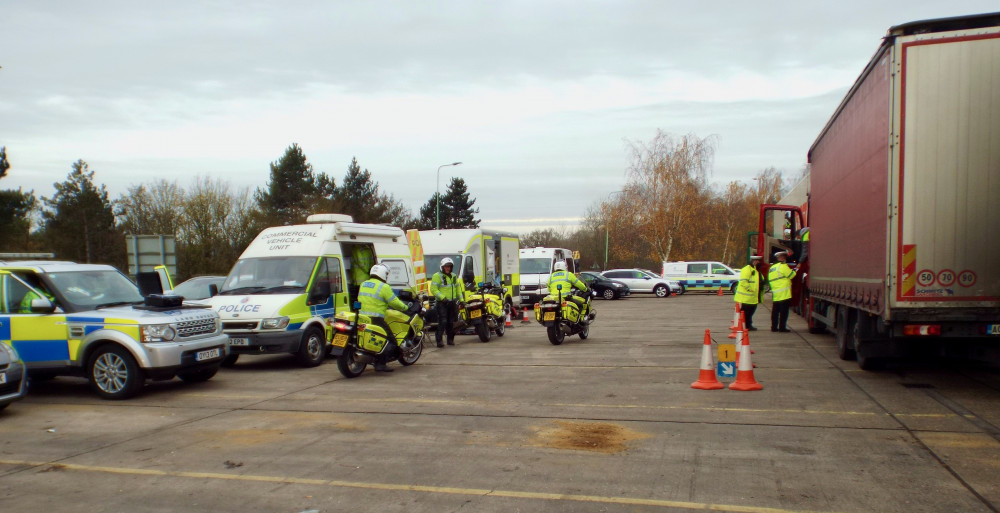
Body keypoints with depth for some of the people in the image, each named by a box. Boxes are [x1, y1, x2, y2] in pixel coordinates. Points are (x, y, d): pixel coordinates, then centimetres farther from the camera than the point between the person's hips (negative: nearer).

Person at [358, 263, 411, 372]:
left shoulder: (363, 284, 16)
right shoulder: (384, 287, -7)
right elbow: (394, 302, -6)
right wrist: (405, 308, 11)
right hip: (376, 319, -8)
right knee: (391, 340, -3)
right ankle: (380, 364, -13)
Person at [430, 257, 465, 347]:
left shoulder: (454, 276, 18)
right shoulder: (437, 276, -5)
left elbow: (458, 288, 24)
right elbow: (434, 289, -13)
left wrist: (461, 299, 15)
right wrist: (442, 297, -21)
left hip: (453, 302, 6)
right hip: (442, 303, -6)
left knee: (451, 322, 10)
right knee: (442, 322, -13)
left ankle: (450, 339, 19)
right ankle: (439, 340, -11)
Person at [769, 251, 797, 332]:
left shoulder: (772, 268, 17)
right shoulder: (783, 266, -10)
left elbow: (769, 281, 18)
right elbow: (791, 275, -6)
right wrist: (793, 270, 12)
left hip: (775, 294, 8)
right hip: (784, 294, -8)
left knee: (775, 311, 11)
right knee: (784, 311, -3)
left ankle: (774, 327, 13)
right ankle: (782, 327, -4)